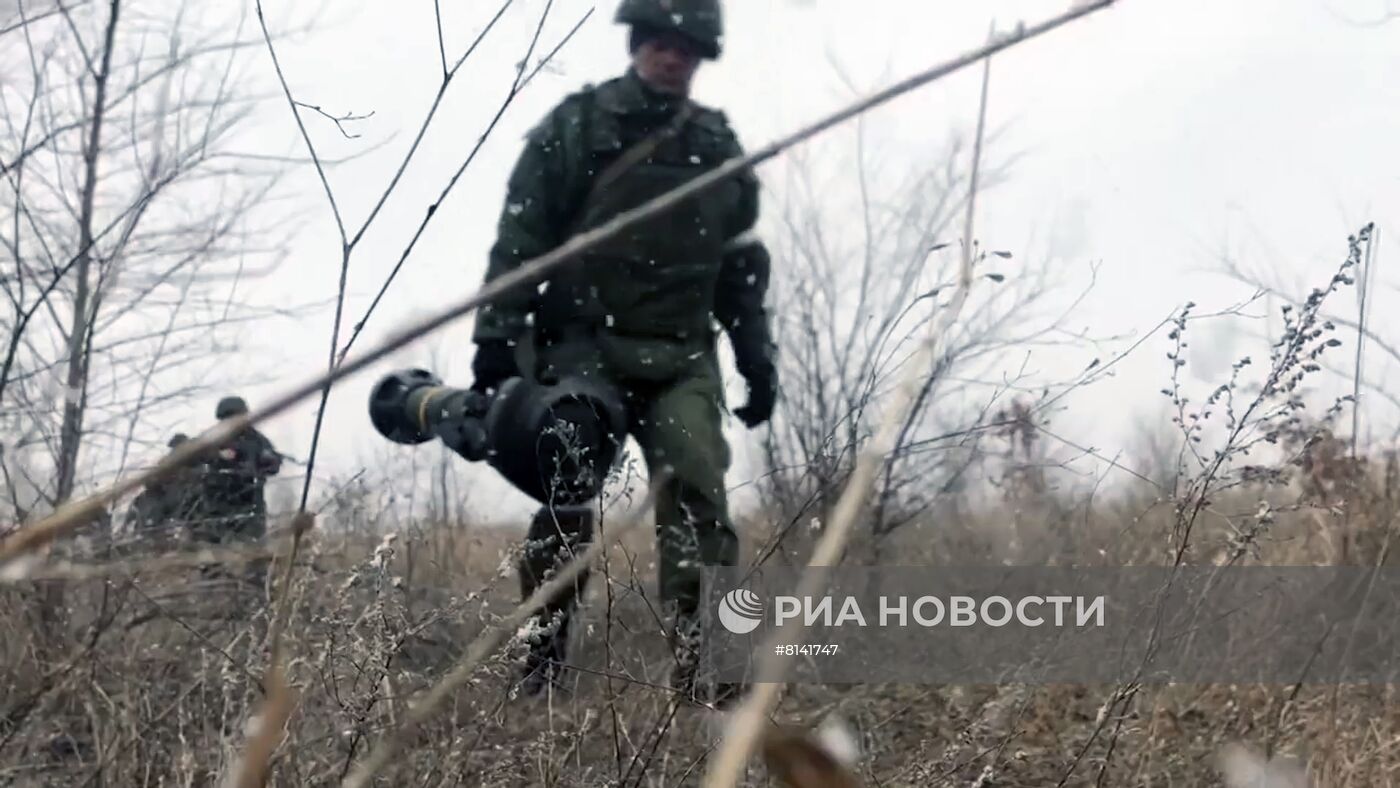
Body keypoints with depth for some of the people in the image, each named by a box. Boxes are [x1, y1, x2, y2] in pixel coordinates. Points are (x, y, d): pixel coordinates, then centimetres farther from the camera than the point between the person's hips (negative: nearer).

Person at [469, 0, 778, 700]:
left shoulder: (719, 147, 13)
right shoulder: (575, 126, 2)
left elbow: (743, 269, 18)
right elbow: (520, 237, -2)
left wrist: (757, 361, 12)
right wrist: (497, 335, -11)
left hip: (680, 356, 2)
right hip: (581, 347, -2)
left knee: (697, 500, -14)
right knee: (564, 508, -1)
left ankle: (702, 667, -17)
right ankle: (541, 672, 9)